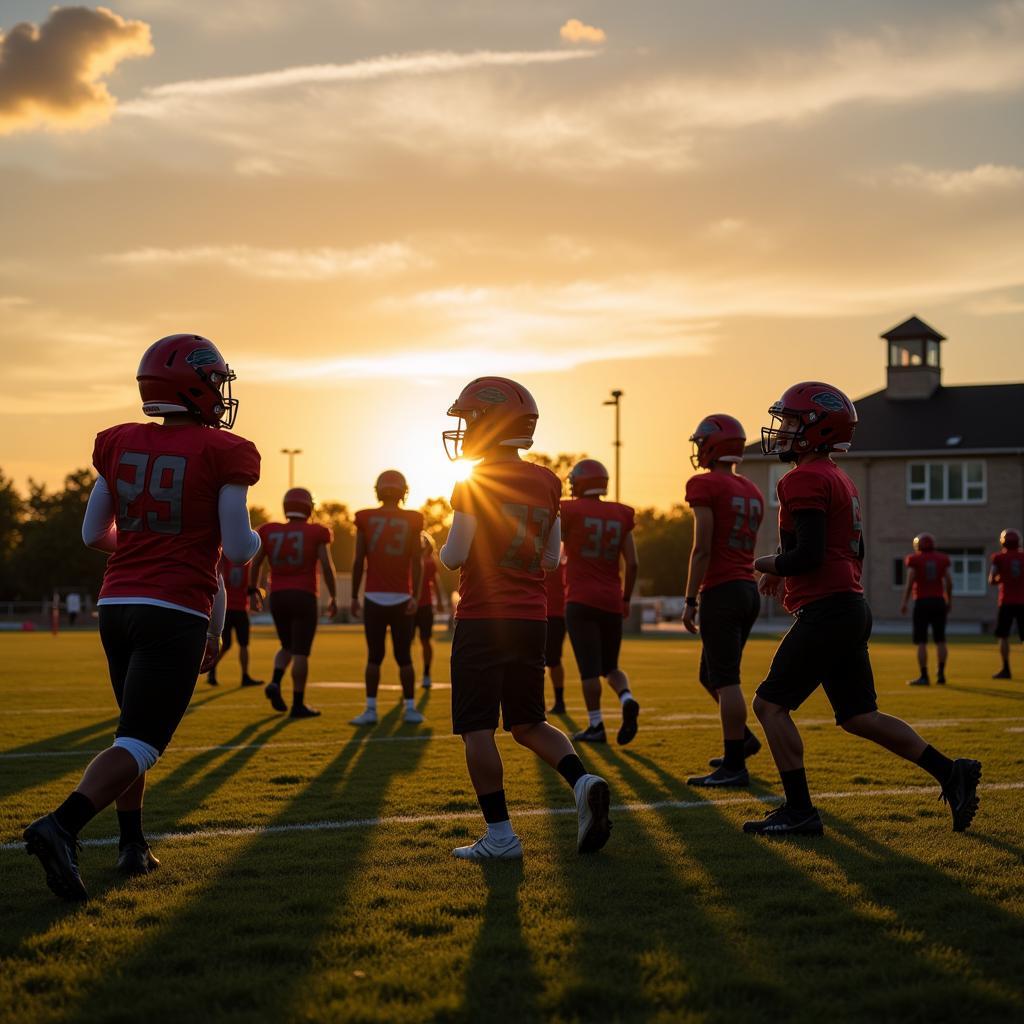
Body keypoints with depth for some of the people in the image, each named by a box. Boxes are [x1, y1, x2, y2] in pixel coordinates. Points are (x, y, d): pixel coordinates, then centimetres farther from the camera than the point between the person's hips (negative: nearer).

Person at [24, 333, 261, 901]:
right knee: (139, 743, -8)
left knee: (136, 731, 22)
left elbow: (94, 533, 13)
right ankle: (61, 827, -26)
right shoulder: (222, 454, -7)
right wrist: (255, 539, 14)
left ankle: (132, 844, 23)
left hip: (116, 604, 6)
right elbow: (238, 550, -8)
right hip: (176, 613, -6)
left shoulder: (119, 445, 8)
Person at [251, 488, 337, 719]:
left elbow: (256, 563, 10)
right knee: (301, 652, -1)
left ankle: (275, 682, -3)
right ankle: (298, 704, -1)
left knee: (288, 647, 20)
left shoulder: (270, 532, 5)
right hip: (304, 596, -3)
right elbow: (327, 567, -5)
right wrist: (334, 598, 3)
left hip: (278, 596, 4)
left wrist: (253, 590, 23)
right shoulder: (316, 533, -2)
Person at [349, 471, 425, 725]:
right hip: (402, 598, 0)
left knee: (374, 657, 5)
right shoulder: (412, 520, 0)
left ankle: (371, 709, 2)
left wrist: (354, 597, 6)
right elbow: (416, 561, -3)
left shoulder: (365, 519, -1)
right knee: (404, 657, 7)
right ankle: (410, 708, 9)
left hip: (374, 598, 0)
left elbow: (358, 561, 0)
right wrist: (415, 596, -2)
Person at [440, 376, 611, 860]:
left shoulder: (474, 483, -10)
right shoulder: (547, 483, 9)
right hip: (532, 616, 6)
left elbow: (455, 556, -12)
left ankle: (500, 834, 1)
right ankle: (583, 783, -7)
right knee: (528, 723, 17)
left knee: (477, 729, 1)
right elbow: (550, 559, 13)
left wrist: (444, 550, 9)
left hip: (483, 618, -6)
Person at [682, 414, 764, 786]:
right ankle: (742, 738, 24)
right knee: (711, 674, 21)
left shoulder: (705, 486, -9)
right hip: (749, 589, 8)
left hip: (721, 591, -8)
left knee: (725, 680, -6)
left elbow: (702, 549, -14)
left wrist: (690, 600, -10)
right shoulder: (752, 493, 15)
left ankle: (734, 766, -6)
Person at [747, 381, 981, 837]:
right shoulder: (840, 481, 19)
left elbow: (809, 554, -21)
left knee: (771, 704, -4)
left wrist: (769, 564, -2)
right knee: (859, 717, 14)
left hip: (826, 612, -10)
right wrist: (786, 573, 20)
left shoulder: (804, 479, -13)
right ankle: (950, 773, 11)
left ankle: (799, 811, -4)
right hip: (852, 609, 10)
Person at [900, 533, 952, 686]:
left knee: (921, 641, -2)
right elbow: (949, 582, 6)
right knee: (940, 640, 10)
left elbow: (910, 581, -8)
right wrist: (949, 601, 15)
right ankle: (941, 674, 11)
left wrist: (904, 602, -3)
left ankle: (924, 676, -5)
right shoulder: (942, 559, 8)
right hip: (939, 601, 4)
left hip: (922, 602, -4)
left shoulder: (914, 560, -2)